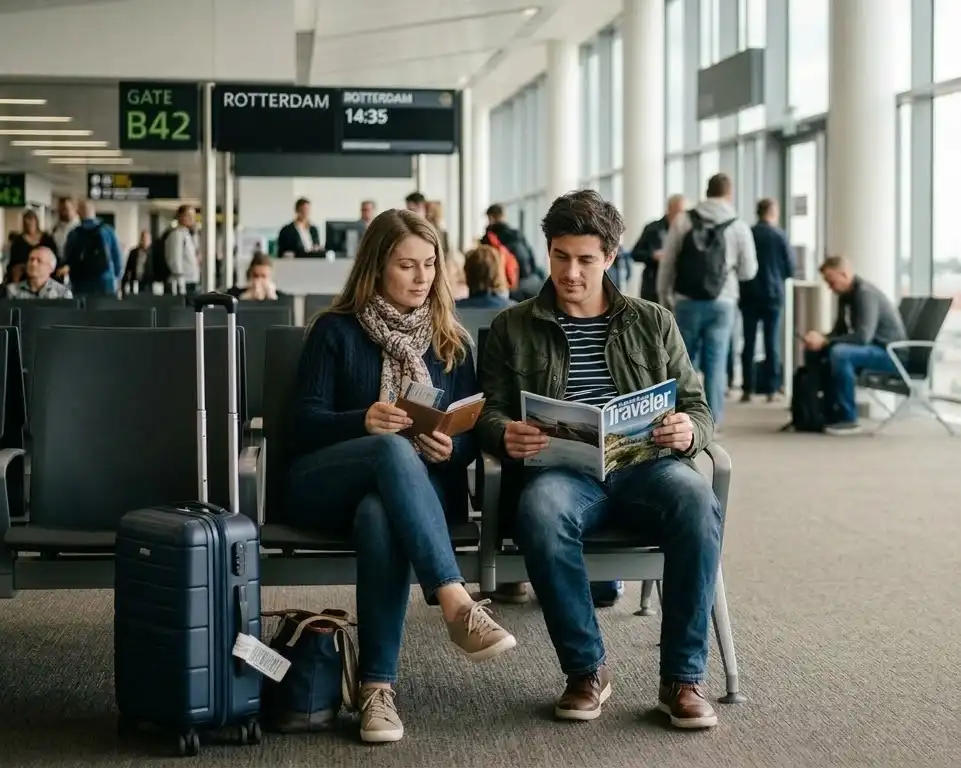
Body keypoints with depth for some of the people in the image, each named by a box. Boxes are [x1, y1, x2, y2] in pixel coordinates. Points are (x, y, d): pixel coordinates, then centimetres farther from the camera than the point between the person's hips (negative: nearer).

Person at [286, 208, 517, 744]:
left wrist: (451, 449, -12)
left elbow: (472, 434, 12)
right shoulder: (336, 330, 8)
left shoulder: (451, 339, 17)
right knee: (393, 449, -38)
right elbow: (305, 421, -1)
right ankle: (457, 605, -49)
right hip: (326, 483, -1)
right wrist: (363, 422, -21)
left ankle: (378, 685, -41)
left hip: (420, 484, 1)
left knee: (379, 515, -38)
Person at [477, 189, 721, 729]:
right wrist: (506, 437, -15)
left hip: (645, 465, 1)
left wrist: (688, 433, -10)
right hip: (561, 469, -1)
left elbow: (698, 407, 16)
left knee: (697, 500, -34)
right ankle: (587, 669, -19)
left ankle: (684, 677, -23)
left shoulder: (653, 323, 20)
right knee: (540, 510, -38)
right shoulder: (513, 328, 18)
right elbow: (492, 413, 11)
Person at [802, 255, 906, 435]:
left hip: (890, 352, -10)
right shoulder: (846, 295, 8)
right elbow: (840, 331, 14)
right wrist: (820, 340, -8)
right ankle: (829, 413, 7)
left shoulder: (865, 293, -21)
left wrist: (824, 341, -30)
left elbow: (863, 336, -31)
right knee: (815, 352, 6)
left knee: (838, 353, -33)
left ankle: (848, 420, -25)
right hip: (872, 348, 10)